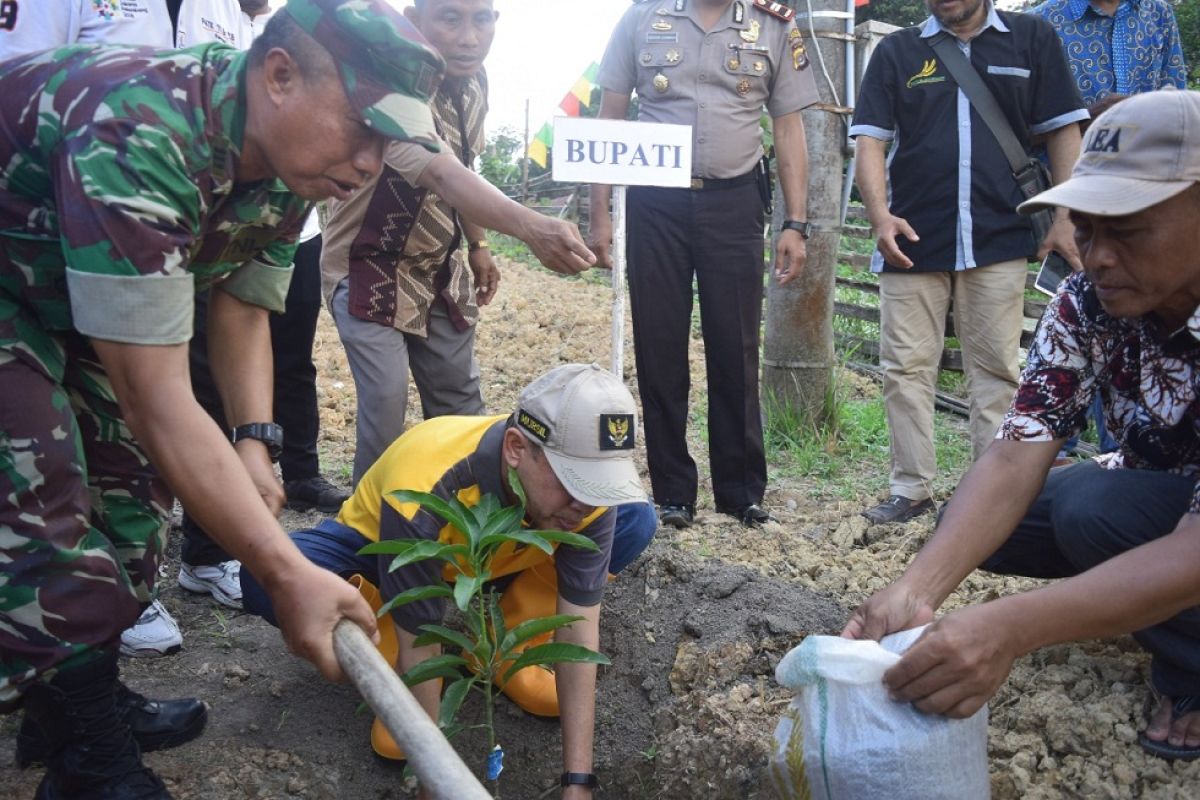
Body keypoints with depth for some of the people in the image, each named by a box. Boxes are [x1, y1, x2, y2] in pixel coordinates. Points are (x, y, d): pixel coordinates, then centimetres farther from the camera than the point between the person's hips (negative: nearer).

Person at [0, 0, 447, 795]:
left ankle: (91, 704, 29)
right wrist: (289, 575, -38)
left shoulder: (286, 166, -11)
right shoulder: (137, 137, -39)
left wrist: (252, 444, -12)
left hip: (68, 300, 8)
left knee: (130, 491, 11)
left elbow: (242, 309, 2)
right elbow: (155, 401, -39)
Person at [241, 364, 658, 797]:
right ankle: (400, 678, -6)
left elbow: (579, 632, -26)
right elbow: (418, 649, -31)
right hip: (382, 551, -3)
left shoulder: (585, 476, -29)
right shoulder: (421, 498, -41)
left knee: (636, 522, -17)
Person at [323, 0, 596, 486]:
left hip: (440, 269, 7)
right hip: (370, 269, -6)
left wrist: (477, 246, 10)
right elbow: (441, 177, -48)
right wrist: (530, 227, -62)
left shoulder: (474, 80, -5)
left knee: (459, 401, 10)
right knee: (386, 403, -15)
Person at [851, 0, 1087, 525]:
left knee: (996, 368, 3)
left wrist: (1065, 217, -1)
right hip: (913, 239, 1)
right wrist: (879, 213, -13)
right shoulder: (897, 52, 10)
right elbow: (871, 140, 3)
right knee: (906, 368, 1)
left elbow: (1062, 130, 9)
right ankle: (911, 488, 11)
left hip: (999, 239, 0)